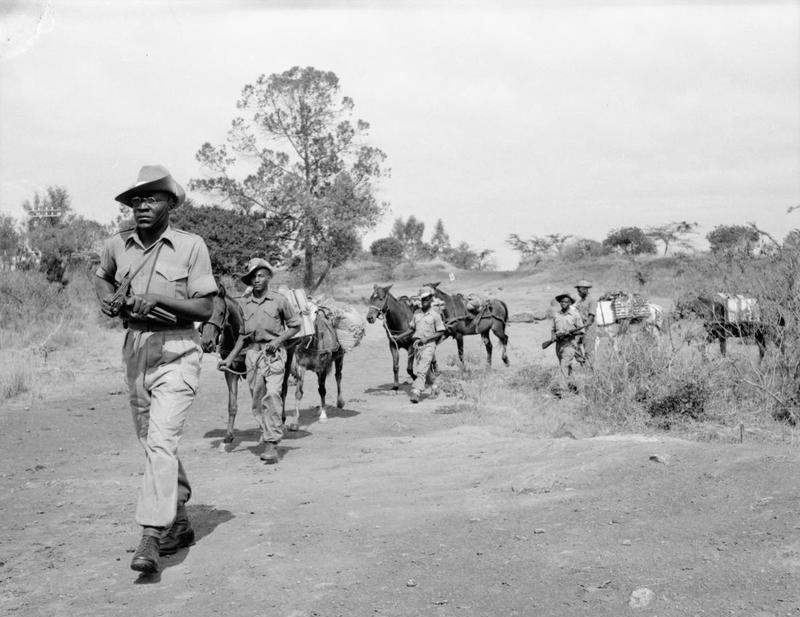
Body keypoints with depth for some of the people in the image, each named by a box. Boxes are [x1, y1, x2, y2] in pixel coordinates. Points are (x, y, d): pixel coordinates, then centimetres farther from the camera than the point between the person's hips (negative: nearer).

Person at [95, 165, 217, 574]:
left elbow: (204, 309, -10)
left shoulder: (191, 246, -8)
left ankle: (151, 536, -17)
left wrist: (158, 297, -22)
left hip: (176, 354, -6)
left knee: (161, 441, -18)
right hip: (136, 350, 6)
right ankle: (179, 525, 29)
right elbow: (102, 277, 27)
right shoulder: (116, 245, 5)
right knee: (151, 444, 13)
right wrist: (108, 299, 6)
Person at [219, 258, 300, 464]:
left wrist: (279, 340, -8)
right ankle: (268, 438, 19)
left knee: (272, 395, -17)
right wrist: (230, 358, 12)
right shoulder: (245, 305, 11)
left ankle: (272, 444, -18)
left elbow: (295, 325, 7)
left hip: (273, 352, -4)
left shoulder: (279, 300, 0)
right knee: (257, 400, 6)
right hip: (252, 353, 4)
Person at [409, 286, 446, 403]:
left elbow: (441, 332, -6)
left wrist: (427, 338, -14)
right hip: (417, 344, 6)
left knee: (422, 370, -14)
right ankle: (434, 385, 32)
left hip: (428, 345, -6)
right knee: (416, 369, 10)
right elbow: (412, 327, 21)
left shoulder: (435, 315, -5)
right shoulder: (417, 314, 10)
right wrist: (414, 335, 0)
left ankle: (416, 392, -18)